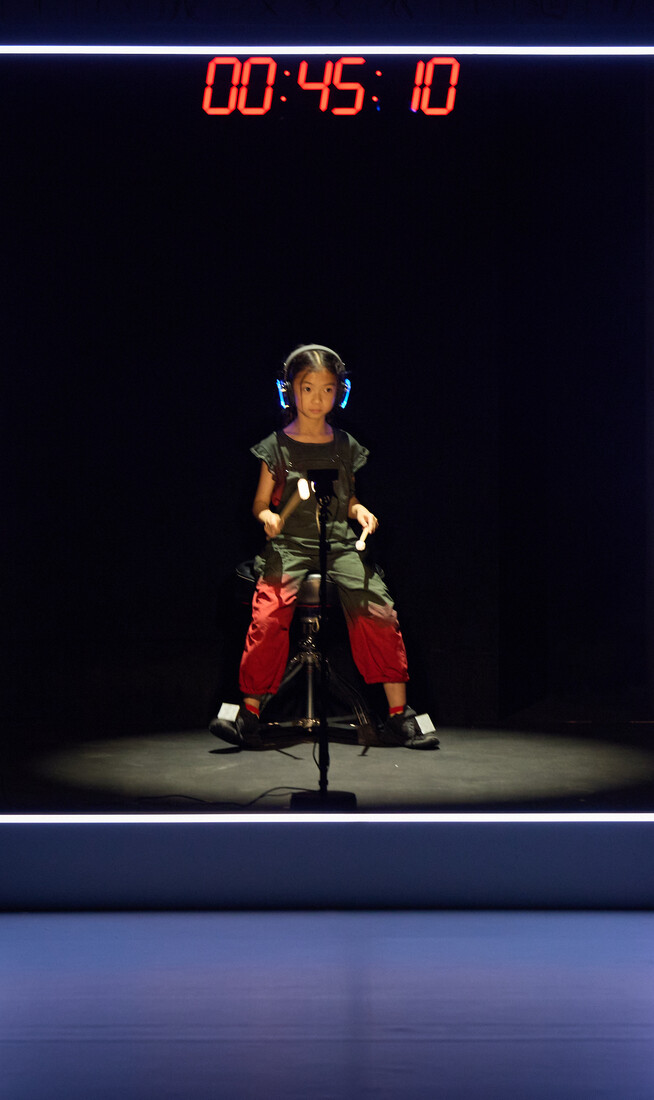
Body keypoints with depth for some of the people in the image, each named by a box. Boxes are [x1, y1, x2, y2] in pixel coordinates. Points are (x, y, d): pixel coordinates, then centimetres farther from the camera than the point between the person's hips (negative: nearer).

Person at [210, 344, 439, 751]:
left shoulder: (345, 446, 13)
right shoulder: (277, 446, 4)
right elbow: (261, 501, 9)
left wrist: (359, 510, 2)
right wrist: (267, 516, -13)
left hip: (340, 544, 2)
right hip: (289, 545, -2)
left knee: (380, 613, -16)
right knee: (269, 618, -25)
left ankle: (399, 716, -7)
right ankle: (249, 714, -13)